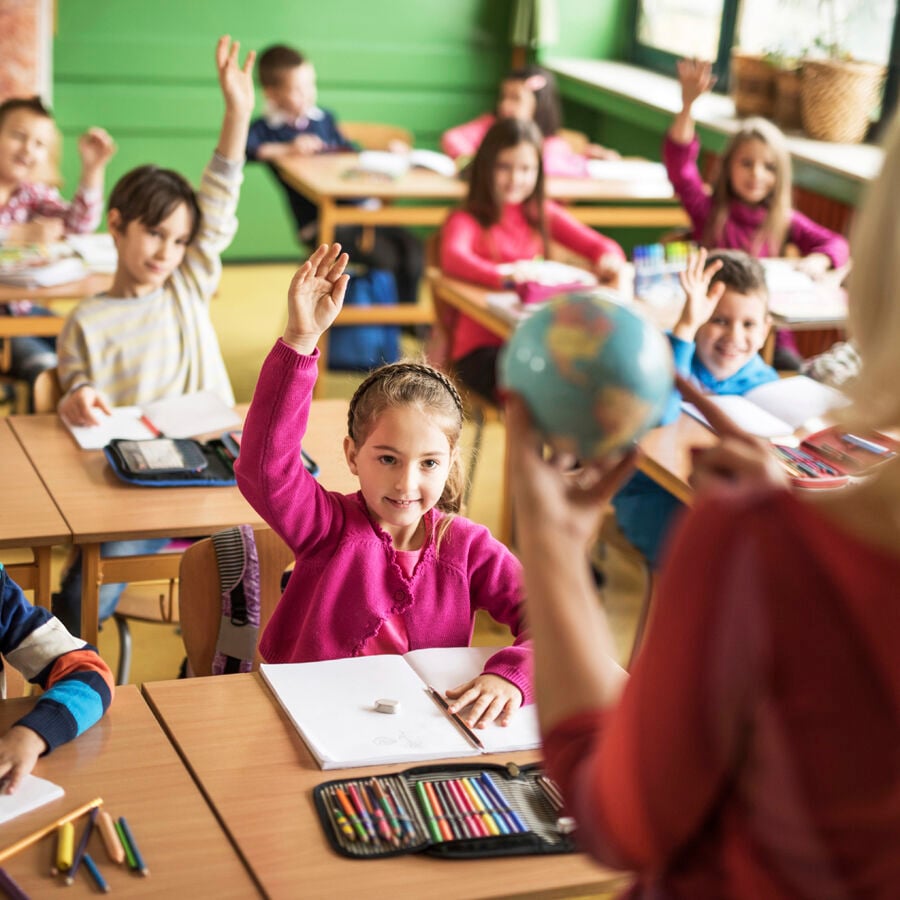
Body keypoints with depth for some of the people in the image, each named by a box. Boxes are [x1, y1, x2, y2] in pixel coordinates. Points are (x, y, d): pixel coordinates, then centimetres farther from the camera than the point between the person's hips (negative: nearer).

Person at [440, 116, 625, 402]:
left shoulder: (543, 215, 16)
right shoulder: (467, 220, 1)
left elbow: (602, 246, 10)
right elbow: (453, 258, -22)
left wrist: (608, 260, -17)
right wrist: (506, 278, -41)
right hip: (481, 348, -4)